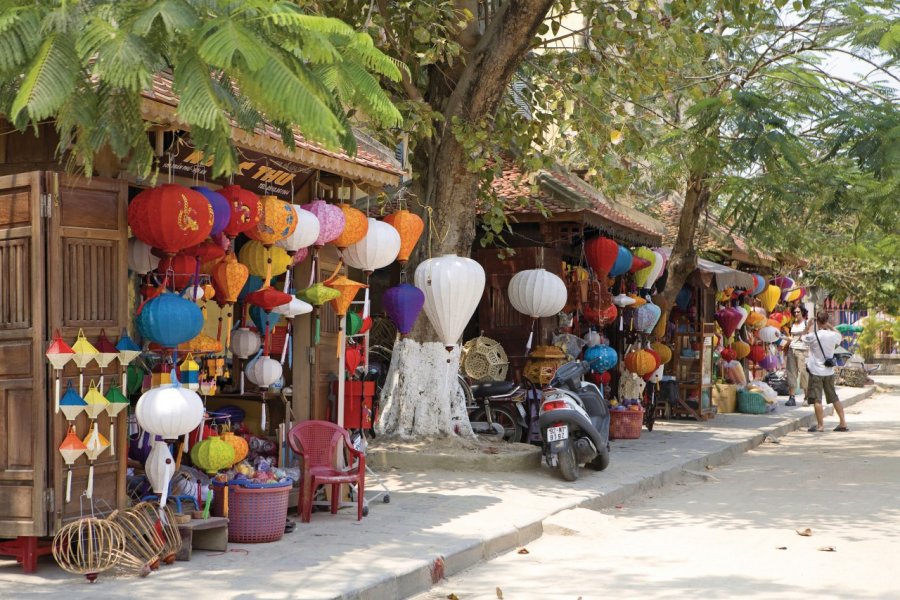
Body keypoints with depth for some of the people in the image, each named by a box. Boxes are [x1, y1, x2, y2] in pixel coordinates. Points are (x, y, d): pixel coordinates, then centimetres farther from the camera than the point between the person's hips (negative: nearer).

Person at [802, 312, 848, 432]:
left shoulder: (813, 336, -16)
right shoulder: (833, 335, -4)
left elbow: (805, 338, 5)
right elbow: (839, 335, 20)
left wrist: (810, 325, 8)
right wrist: (829, 326, 16)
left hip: (816, 371, -5)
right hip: (829, 371, 5)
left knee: (817, 399, 0)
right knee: (834, 397, 15)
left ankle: (820, 425, 0)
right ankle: (843, 423, 17)